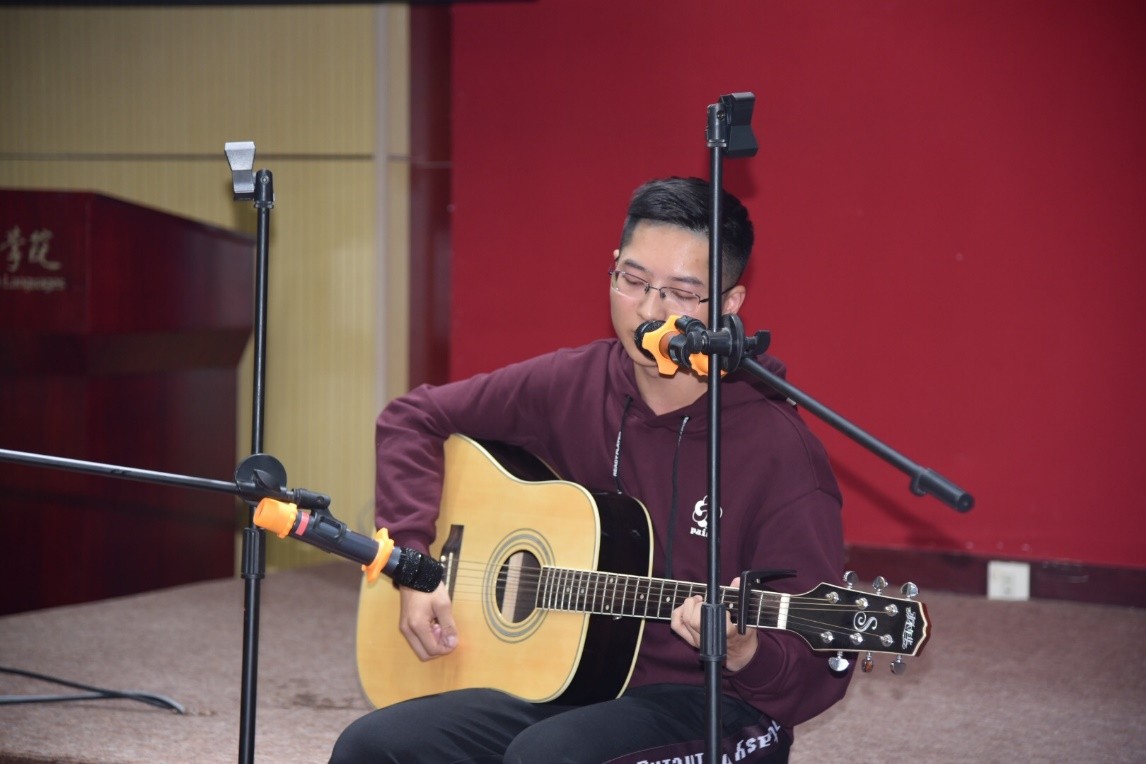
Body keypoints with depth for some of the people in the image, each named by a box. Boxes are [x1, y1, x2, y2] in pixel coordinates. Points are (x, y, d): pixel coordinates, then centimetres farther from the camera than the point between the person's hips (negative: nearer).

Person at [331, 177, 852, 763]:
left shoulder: (780, 455, -14)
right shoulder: (571, 385, 1)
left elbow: (818, 674, -13)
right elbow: (414, 418, 14)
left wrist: (746, 654, -36)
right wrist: (415, 564, 1)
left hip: (709, 705, -5)